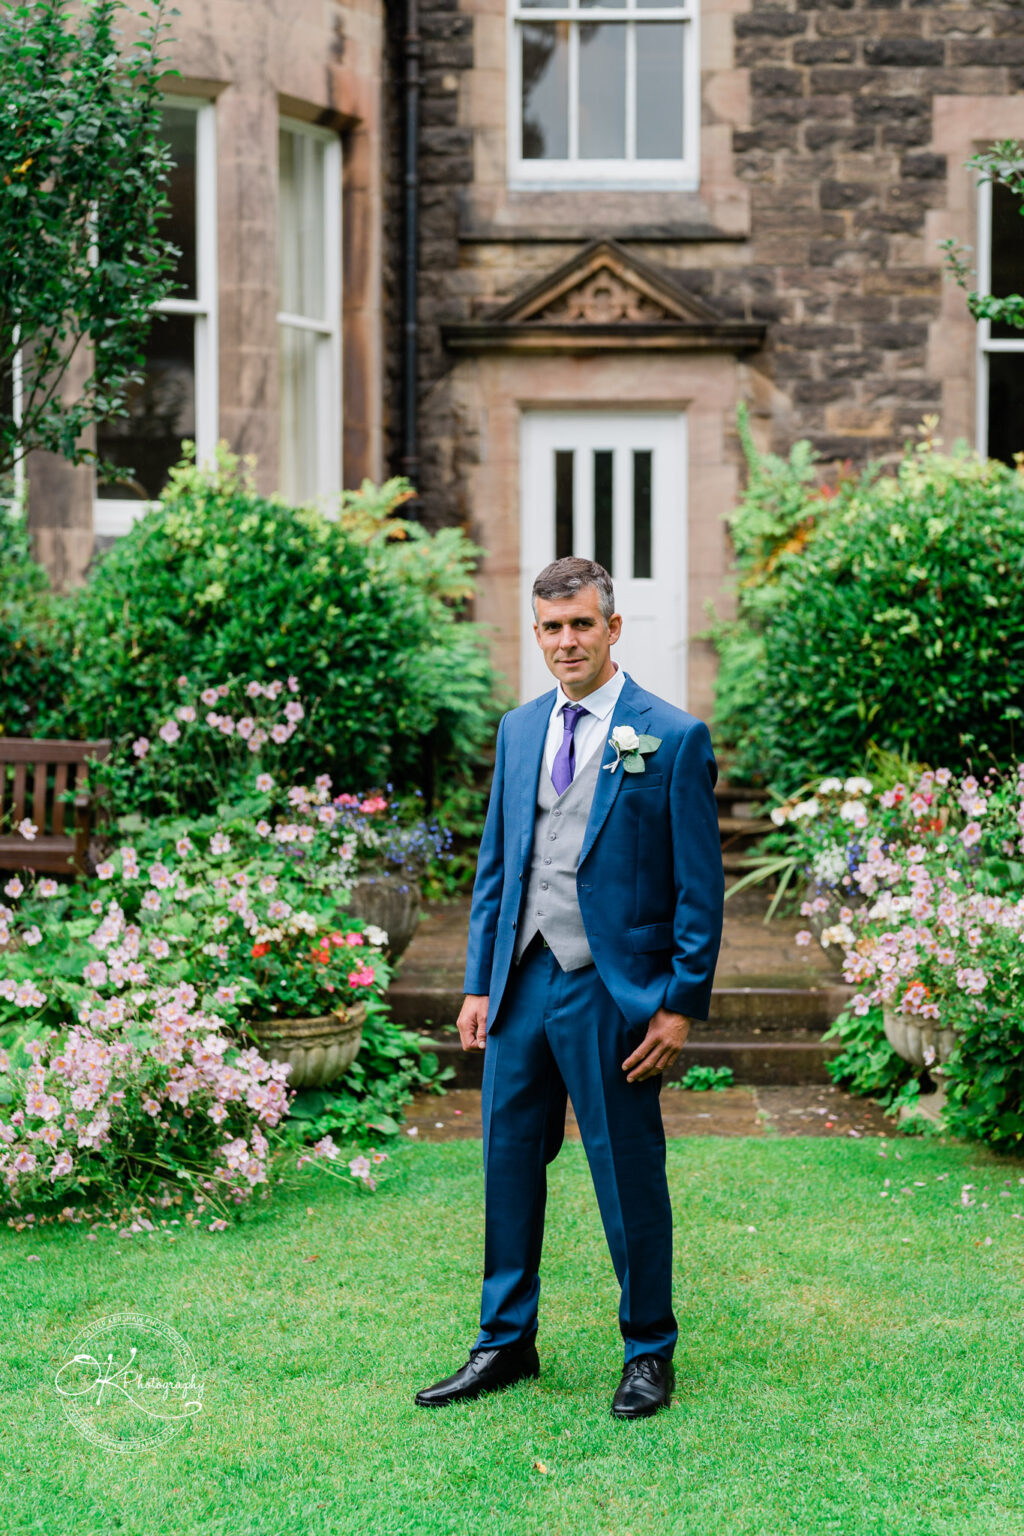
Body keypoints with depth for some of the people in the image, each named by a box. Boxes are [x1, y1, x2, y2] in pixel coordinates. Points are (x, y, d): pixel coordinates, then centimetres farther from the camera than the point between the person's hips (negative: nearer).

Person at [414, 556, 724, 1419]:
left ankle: (650, 1354, 21)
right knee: (509, 1164, 11)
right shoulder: (520, 730, 10)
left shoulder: (674, 737, -6)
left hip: (611, 992, -5)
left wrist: (682, 1004, -11)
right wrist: (479, 983, 10)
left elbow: (700, 887, -7)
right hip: (522, 984, 5)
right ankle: (506, 1343, 25)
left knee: (629, 1178, 4)